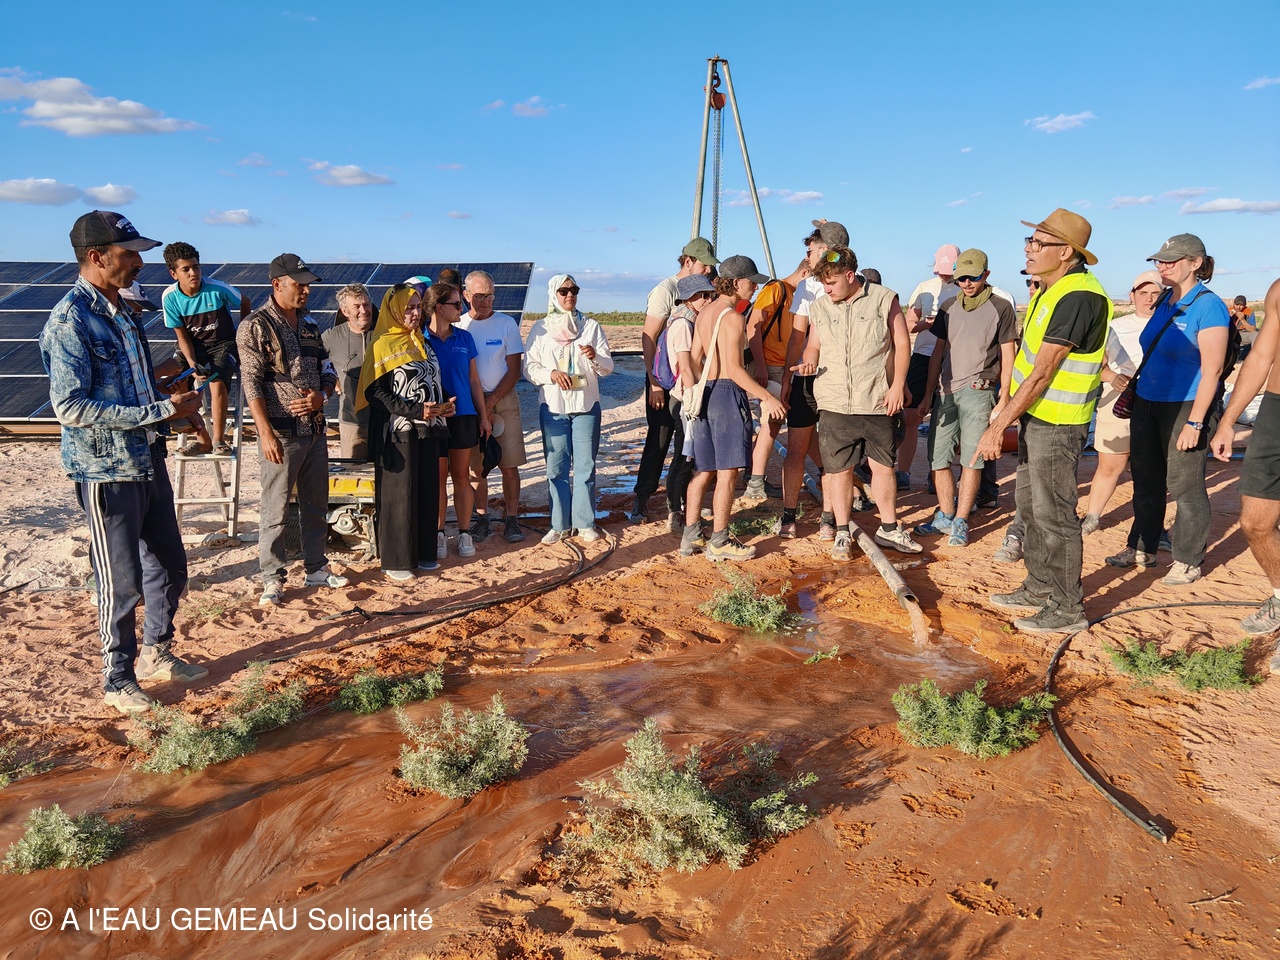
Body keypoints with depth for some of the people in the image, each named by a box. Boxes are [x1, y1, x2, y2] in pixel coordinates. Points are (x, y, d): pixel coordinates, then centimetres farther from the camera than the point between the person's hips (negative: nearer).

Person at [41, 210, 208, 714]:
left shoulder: (121, 312, 11)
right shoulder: (70, 321, -17)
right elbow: (71, 407, -23)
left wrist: (167, 387, 4)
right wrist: (161, 410, -23)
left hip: (148, 461, 8)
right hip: (107, 470, -8)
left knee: (169, 566, 18)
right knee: (122, 583, 4)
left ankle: (156, 654, 38)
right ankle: (118, 681, 23)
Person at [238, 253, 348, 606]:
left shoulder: (309, 323, 12)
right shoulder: (255, 326, -7)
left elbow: (327, 371, 17)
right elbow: (251, 383, -12)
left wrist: (321, 395, -6)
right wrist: (266, 432, -18)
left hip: (315, 428, 7)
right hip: (282, 432, -7)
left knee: (316, 504, 14)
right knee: (276, 509, 0)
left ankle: (316, 568, 26)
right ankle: (272, 579, 11)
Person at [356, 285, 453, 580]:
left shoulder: (423, 342, 13)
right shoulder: (383, 345, -7)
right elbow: (374, 392, -14)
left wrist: (445, 405, 0)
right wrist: (415, 411, -20)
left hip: (428, 430, 7)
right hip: (398, 433, -6)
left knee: (427, 491, 9)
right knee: (398, 494, -2)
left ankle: (423, 552, 21)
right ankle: (395, 560, 8)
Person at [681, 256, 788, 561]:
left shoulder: (704, 313, 14)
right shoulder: (733, 317, -13)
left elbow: (695, 359, 16)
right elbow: (734, 369, -20)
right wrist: (768, 398, -20)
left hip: (705, 392, 9)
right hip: (728, 391, -9)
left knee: (703, 470, 13)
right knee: (728, 472, -2)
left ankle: (691, 536, 17)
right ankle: (719, 541, 4)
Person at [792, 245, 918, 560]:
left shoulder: (883, 299, 0)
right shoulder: (820, 306, 9)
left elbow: (902, 343, 1)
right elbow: (814, 345, 17)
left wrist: (897, 385, -6)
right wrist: (808, 361, -7)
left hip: (876, 401, -2)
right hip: (835, 402, 2)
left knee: (883, 465, 8)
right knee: (839, 468, 5)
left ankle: (889, 529, 23)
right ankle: (843, 533, 18)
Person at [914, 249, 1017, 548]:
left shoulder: (1000, 308, 1)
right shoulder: (948, 307, 13)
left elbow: (1007, 357, 2)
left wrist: (1004, 398, -5)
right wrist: (928, 395, 13)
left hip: (978, 391, -4)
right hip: (946, 391, 5)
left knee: (971, 459, -4)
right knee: (937, 457, 4)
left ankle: (961, 522, 3)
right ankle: (945, 516, 18)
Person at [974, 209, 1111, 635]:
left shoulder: (1076, 297, -22)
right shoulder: (1050, 291, 11)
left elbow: (1041, 373, -24)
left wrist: (998, 426, -23)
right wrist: (1007, 409, 18)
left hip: (1056, 424, -10)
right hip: (1035, 415, 10)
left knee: (1054, 516, -2)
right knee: (1031, 505, 18)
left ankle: (1067, 609, 10)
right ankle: (1039, 588, 32)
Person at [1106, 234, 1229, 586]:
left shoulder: (1208, 306, -14)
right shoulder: (1165, 302, 9)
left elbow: (1212, 369, -17)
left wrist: (1195, 422, -21)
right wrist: (1134, 395, 16)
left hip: (1185, 407, -8)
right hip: (1147, 403, 8)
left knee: (1184, 485, 1)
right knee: (1146, 480, 15)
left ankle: (1188, 561, 14)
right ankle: (1142, 549, 28)